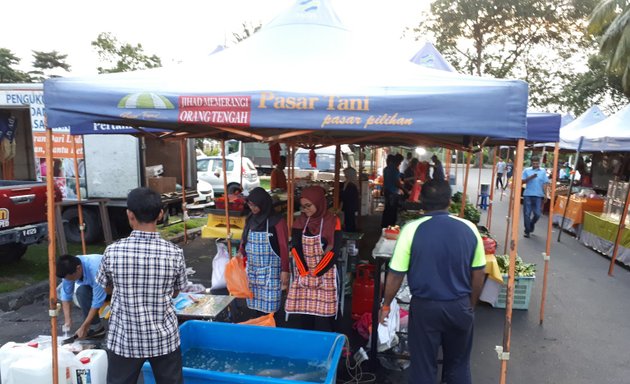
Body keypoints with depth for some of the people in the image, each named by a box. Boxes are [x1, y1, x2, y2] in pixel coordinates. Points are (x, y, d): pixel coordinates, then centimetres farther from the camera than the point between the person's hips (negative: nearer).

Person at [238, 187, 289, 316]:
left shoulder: (277, 221, -11)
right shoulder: (250, 220, 6)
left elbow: (284, 247, -10)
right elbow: (244, 240, 15)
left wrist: (285, 271, -12)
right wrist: (240, 253, -4)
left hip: (270, 272, -5)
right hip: (253, 270, 5)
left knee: (269, 308, -2)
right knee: (256, 305, 11)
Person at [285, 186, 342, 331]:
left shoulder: (332, 221, -6)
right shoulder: (300, 221, 4)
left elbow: (334, 251, -10)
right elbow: (295, 248, -2)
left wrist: (316, 273, -13)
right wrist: (304, 272, -12)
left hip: (324, 275, -3)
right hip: (302, 274, 3)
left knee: (323, 314, -4)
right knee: (303, 311, 6)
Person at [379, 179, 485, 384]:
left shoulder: (411, 229, -14)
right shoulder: (469, 228, -6)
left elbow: (396, 275, -10)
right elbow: (478, 273, 2)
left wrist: (386, 305, 4)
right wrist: (471, 304, 17)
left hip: (425, 306, -2)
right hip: (460, 306, 3)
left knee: (423, 366, 13)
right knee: (458, 364, 22)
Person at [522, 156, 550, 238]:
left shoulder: (543, 171, 5)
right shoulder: (526, 170, 3)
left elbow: (545, 183, 4)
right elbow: (522, 181, 0)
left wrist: (545, 195, -2)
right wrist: (530, 177, -15)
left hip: (538, 195, 0)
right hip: (528, 195, 0)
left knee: (537, 214, 0)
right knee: (527, 213, 2)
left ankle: (531, 225, 30)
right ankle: (527, 231, 13)